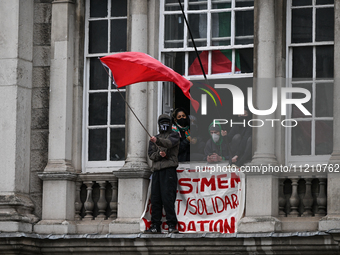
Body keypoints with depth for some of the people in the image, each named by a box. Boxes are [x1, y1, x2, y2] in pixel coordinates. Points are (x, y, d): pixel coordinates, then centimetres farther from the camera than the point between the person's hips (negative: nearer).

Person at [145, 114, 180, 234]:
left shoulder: (174, 135, 9)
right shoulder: (154, 139, 24)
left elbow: (169, 143, -15)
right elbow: (150, 154, 11)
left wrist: (158, 141, -34)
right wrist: (159, 154, -11)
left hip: (169, 169, -6)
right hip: (156, 170, 6)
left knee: (168, 197, -14)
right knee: (155, 199, 2)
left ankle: (172, 225, -14)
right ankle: (155, 226, 4)